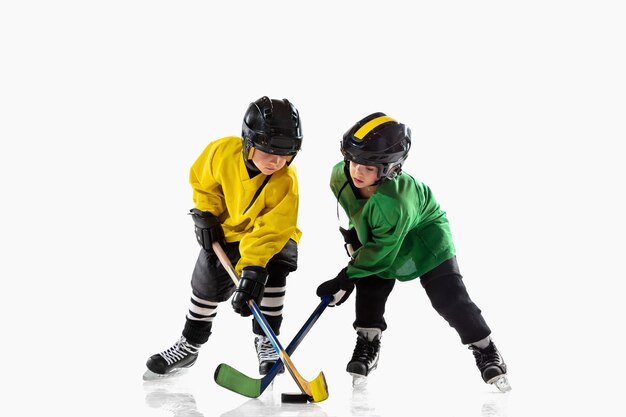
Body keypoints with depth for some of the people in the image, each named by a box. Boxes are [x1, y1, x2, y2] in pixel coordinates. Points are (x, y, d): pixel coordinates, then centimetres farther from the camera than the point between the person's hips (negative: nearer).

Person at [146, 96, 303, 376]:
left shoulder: (285, 182, -31)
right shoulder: (223, 151, -23)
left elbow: (269, 231, -36)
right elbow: (203, 180, 0)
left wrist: (252, 271, -44)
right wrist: (205, 213, -9)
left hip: (274, 237, -3)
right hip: (227, 231, 3)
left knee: (272, 269, -28)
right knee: (208, 280, -3)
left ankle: (266, 341, -11)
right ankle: (189, 345, 19)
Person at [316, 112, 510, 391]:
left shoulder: (396, 202, -44)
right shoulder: (341, 175, -25)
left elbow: (382, 251, -35)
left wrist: (346, 279, -32)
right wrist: (353, 237, 6)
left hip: (425, 238, -6)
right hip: (374, 234, 6)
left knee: (449, 296, -10)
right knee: (370, 287, -9)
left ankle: (484, 350, 4)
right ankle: (367, 346, 7)